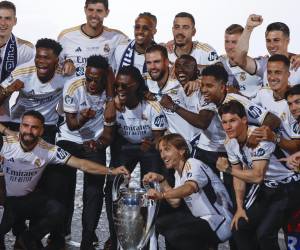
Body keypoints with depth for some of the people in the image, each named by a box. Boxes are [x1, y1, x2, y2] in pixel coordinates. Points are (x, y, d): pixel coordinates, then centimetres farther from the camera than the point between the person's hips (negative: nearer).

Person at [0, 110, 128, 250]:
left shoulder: (48, 150, -13)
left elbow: (81, 164, -14)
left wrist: (111, 171, -22)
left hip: (28, 198, 3)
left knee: (56, 211, -20)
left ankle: (28, 239, 5)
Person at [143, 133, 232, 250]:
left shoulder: (194, 165, -17)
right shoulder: (179, 172, 11)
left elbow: (190, 188, -39)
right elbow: (175, 202, 12)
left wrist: (162, 195, -54)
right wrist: (161, 180, 2)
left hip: (218, 222, -10)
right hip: (201, 218, 10)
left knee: (174, 235, -24)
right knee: (162, 223, 7)